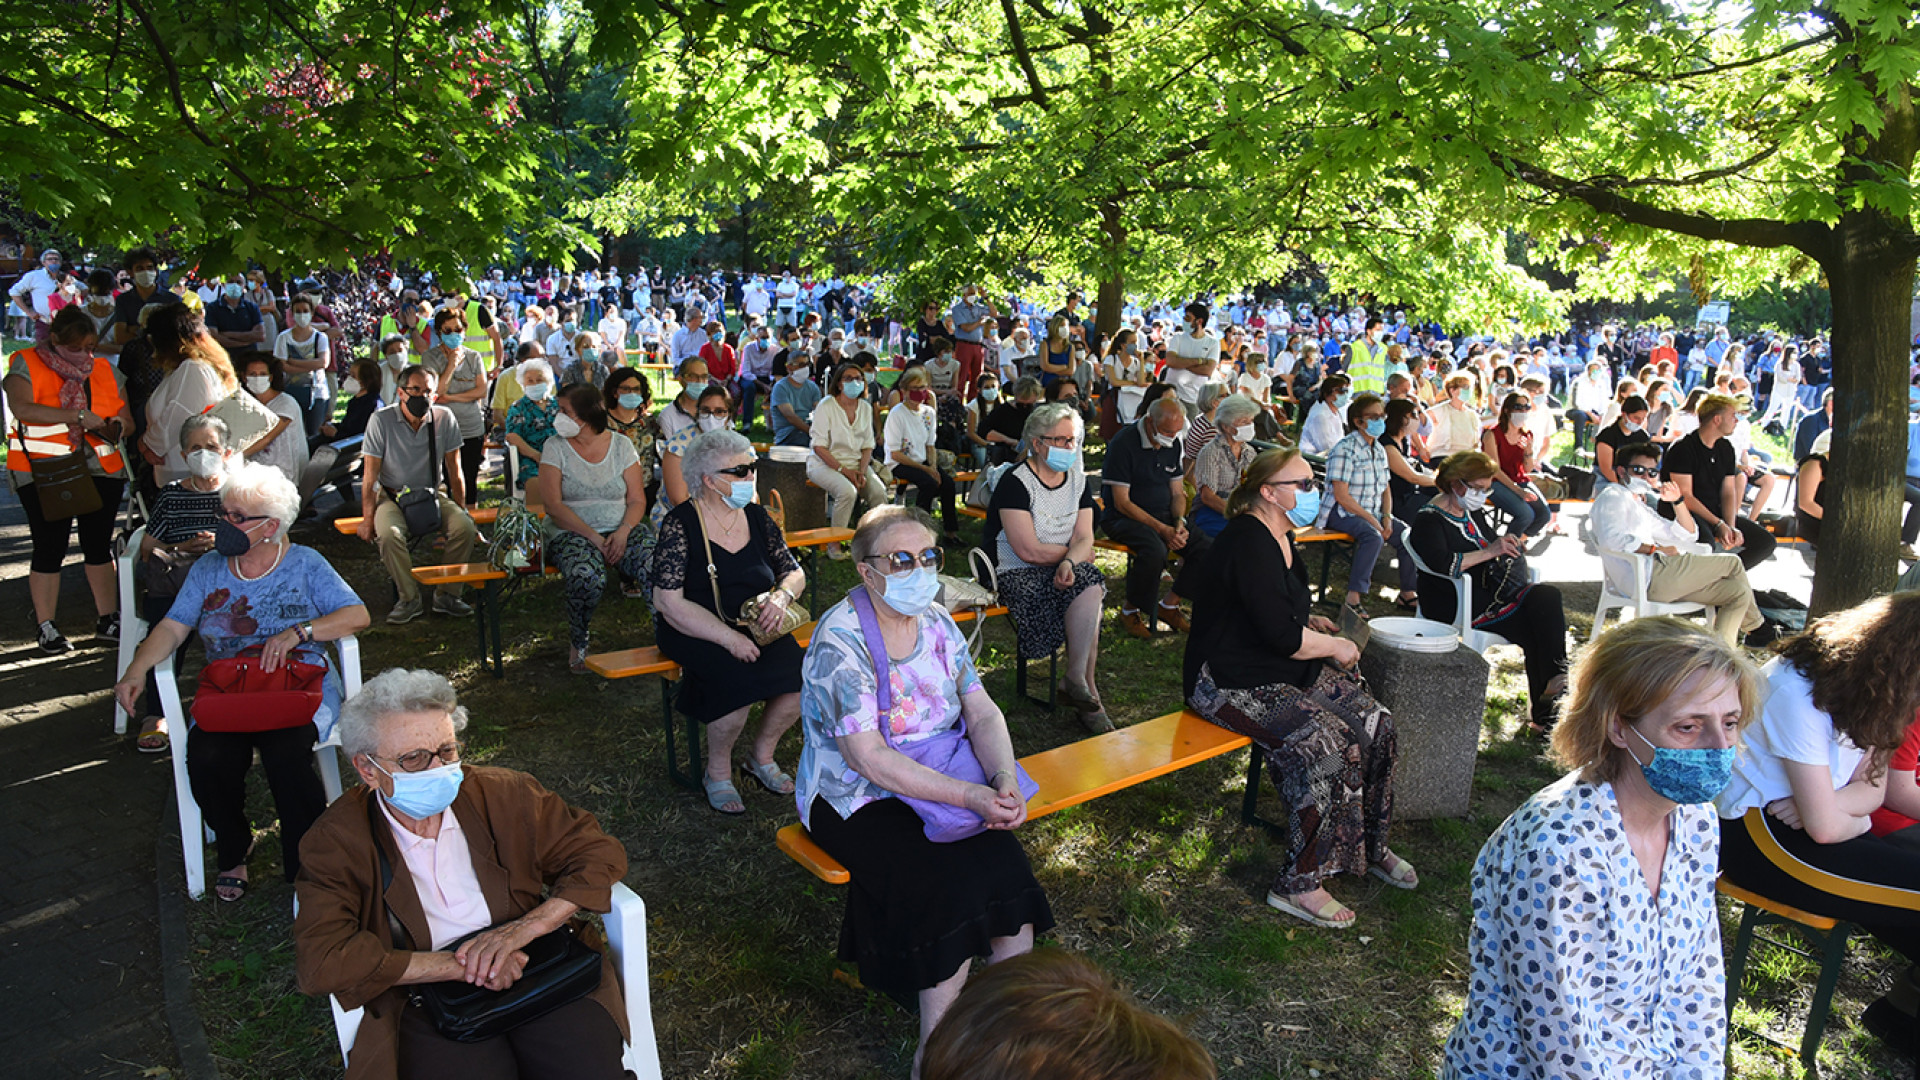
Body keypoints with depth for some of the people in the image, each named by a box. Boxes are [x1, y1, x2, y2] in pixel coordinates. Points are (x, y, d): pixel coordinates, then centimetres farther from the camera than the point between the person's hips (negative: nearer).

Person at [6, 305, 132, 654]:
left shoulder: (105, 370, 9)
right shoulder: (27, 366, -3)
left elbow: (127, 419, 12)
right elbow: (21, 407, -21)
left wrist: (117, 426, -11)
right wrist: (78, 416, -27)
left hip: (101, 470, 3)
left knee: (99, 544, 8)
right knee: (49, 548, 1)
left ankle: (108, 619, 17)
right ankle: (47, 628, 10)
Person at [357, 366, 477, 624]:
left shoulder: (445, 419, -5)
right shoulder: (381, 421, -11)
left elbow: (454, 471, 3)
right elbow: (370, 476, -7)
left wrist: (462, 512, 2)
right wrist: (367, 520, -10)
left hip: (431, 496, 2)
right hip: (391, 496, -2)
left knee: (465, 528, -25)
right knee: (389, 535, -33)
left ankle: (447, 595, -8)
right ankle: (409, 599, -13)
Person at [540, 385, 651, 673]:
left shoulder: (621, 445, 6)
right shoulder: (555, 447, 2)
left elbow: (637, 500, 4)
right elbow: (552, 504, -6)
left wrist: (624, 531, -16)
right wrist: (592, 536, -17)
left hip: (621, 529, 2)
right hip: (572, 532, -1)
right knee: (587, 578, -35)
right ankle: (577, 643, -7)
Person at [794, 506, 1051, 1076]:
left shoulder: (936, 622, 3)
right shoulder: (840, 639, -19)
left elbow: (982, 712, 3)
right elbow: (868, 758, -23)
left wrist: (1006, 780, -18)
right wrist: (970, 797, -28)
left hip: (938, 783, 6)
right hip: (856, 802, -6)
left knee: (1007, 867, -17)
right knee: (952, 887, -24)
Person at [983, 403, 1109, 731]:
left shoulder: (1077, 479, 9)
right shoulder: (1015, 482, -12)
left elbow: (1085, 539, 0)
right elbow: (1029, 551, -18)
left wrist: (1069, 562, -22)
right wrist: (1075, 553, -4)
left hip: (1061, 569, 6)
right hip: (1016, 573, -6)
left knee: (1089, 589, -27)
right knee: (1088, 587, -28)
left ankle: (1076, 680, -15)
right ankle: (1087, 689, -16)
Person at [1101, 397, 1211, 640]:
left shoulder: (1173, 444, 7)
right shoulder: (1123, 444, -16)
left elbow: (1177, 493, 14)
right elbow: (1121, 503, -18)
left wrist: (1179, 522, -8)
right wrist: (1162, 529, -23)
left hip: (1164, 516, 7)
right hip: (1124, 519, -7)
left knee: (1207, 550, -14)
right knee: (1155, 551, -36)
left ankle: (1168, 604, 4)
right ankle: (1130, 611, -12)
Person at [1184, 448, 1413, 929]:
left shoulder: (1280, 540, 12)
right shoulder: (1248, 542, -20)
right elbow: (1283, 637, -25)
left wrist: (1313, 623, 11)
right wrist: (1335, 647, -8)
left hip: (1284, 670, 10)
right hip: (1230, 684, -10)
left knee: (1375, 723, -2)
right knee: (1326, 746, -25)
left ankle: (1370, 847, 17)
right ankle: (1298, 884, -13)